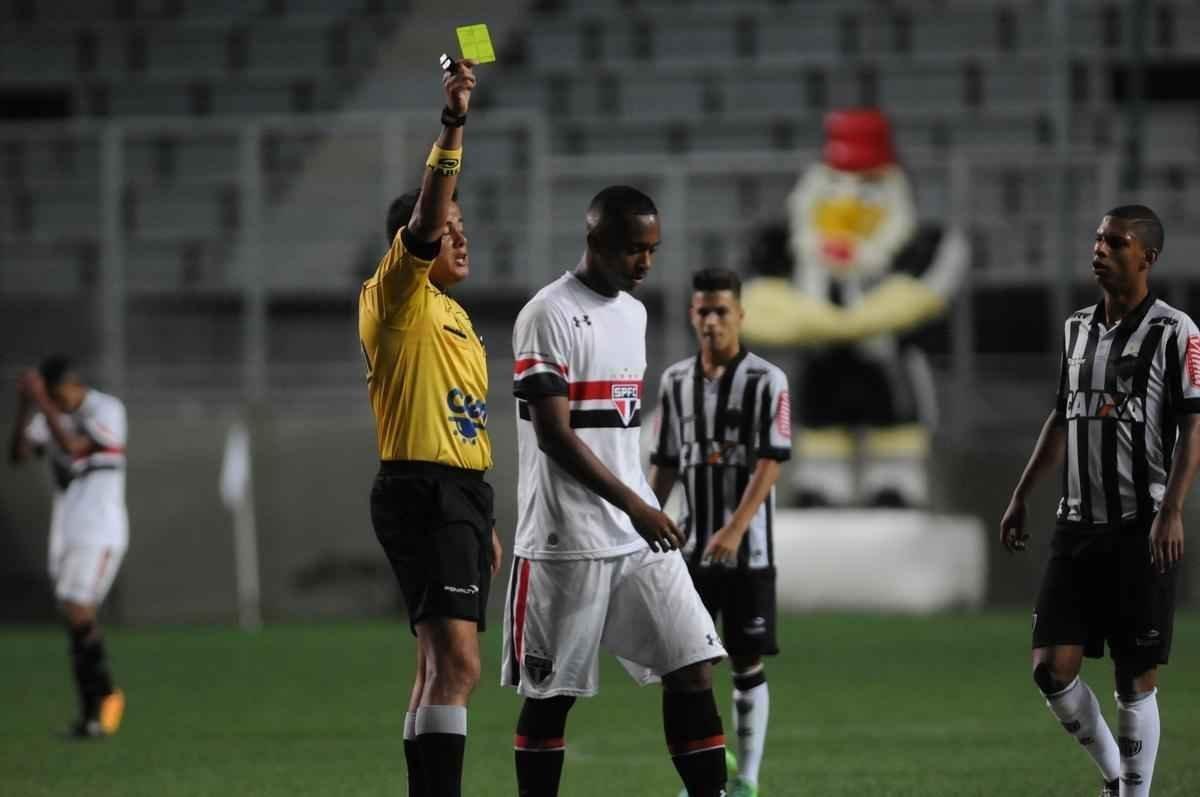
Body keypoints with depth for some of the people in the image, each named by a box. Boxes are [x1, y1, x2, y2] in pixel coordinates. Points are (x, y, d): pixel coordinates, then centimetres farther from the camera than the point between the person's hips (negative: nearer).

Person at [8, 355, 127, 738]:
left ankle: (106, 693, -2)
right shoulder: (52, 416, 9)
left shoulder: (107, 410, -10)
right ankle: (91, 714, 7)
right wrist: (24, 407, -11)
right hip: (65, 532, 7)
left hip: (99, 532, -7)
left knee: (78, 611, -16)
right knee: (77, 620, 5)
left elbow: (73, 448, -24)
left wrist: (42, 403, -26)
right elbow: (17, 454, 0)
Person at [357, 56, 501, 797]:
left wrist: (486, 521, 24)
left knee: (442, 665, 13)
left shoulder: (453, 315, 20)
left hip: (462, 491, 10)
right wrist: (452, 130, -34)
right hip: (422, 491, -10)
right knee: (457, 661, -20)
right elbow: (423, 223, -26)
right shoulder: (397, 299, -7)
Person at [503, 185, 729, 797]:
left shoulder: (633, 312, 13)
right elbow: (553, 433, -19)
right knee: (549, 695, 1)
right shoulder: (548, 316, -13)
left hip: (640, 538, 7)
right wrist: (632, 504, -24)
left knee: (692, 668, -3)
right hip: (566, 541, -7)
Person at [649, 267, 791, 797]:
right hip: (690, 549, 4)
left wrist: (735, 529, -24)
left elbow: (770, 464, -13)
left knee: (747, 663, 0)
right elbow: (664, 465, 14)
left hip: (746, 549, -4)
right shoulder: (675, 381, 9)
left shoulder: (766, 381, -5)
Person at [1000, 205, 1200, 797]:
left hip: (1141, 527, -5)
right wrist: (1020, 497, 21)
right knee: (1052, 668, -2)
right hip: (1077, 524, 6)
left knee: (1135, 678, -3)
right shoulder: (1078, 328, 13)